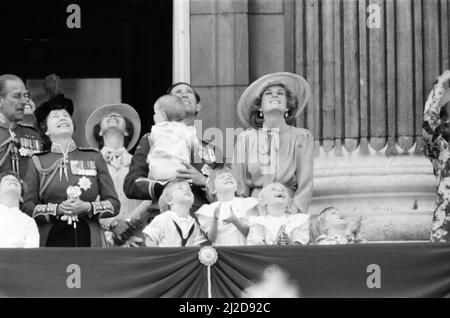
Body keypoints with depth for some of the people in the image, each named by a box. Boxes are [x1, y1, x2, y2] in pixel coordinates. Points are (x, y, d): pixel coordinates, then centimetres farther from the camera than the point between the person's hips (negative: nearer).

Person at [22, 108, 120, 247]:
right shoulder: (37, 162, 10)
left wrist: (87, 207, -9)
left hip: (89, 240, 1)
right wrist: (57, 209, -12)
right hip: (51, 241, -1)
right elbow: (27, 208, 3)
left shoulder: (94, 157, 12)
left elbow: (114, 204, 9)